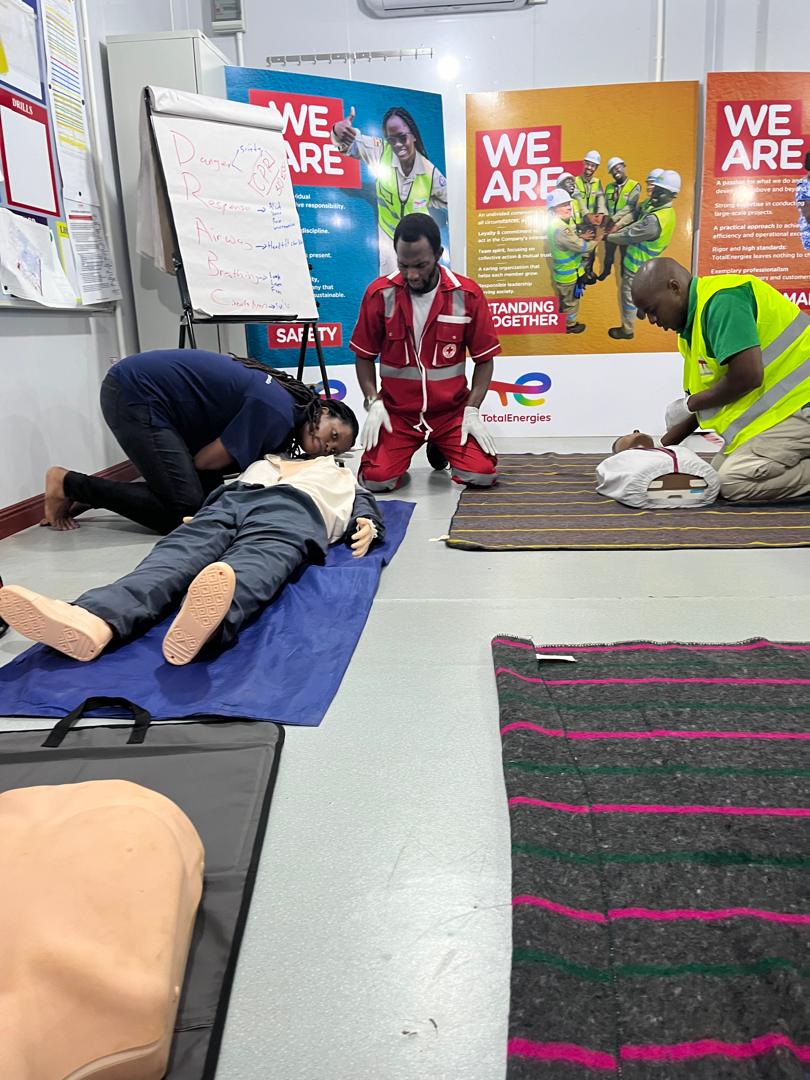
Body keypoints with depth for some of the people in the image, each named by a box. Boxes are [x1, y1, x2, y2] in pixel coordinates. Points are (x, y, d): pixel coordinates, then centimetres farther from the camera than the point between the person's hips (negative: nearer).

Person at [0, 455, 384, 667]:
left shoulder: (342, 476, 44)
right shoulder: (264, 461, 46)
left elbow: (367, 509, 26)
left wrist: (365, 527, 2)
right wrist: (193, 517, 10)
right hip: (227, 500, 3)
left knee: (254, 566, -39)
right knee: (173, 559, -31)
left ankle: (205, 624, -74)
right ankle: (91, 621, -61)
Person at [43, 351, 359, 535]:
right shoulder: (277, 411, -19)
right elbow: (206, 460, -13)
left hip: (140, 386, 10)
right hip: (136, 394, -10)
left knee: (210, 493, 8)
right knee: (184, 511, -11)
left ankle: (87, 494, 13)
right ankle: (68, 484, 0)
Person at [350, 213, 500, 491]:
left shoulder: (467, 294, -6)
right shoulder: (379, 294, -6)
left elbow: (484, 359, 1)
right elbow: (364, 356, 4)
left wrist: (472, 410, -9)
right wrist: (374, 404, -9)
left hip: (452, 410, 1)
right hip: (396, 411, 0)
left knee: (482, 475, -17)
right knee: (377, 479, -21)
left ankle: (441, 449, 18)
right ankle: (404, 452, 17)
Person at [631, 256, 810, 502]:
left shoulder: (720, 301, -19)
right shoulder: (694, 320, 11)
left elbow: (747, 375, -28)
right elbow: (705, 398, 17)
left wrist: (690, 404, -11)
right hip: (769, 408, 10)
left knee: (734, 482, -21)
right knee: (718, 473, 5)